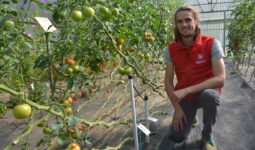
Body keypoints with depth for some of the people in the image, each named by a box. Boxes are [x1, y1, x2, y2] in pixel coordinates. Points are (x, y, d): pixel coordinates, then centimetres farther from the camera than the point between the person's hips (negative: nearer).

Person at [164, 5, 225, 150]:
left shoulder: (211, 43, -19)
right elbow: (168, 81, -6)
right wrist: (177, 108, -12)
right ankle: (191, 115, 33)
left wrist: (186, 90, -31)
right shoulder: (171, 49, -10)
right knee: (177, 137, -1)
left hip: (206, 91, -2)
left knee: (210, 96, -39)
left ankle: (207, 135, -7)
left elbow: (220, 79, -25)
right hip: (184, 96, 3)